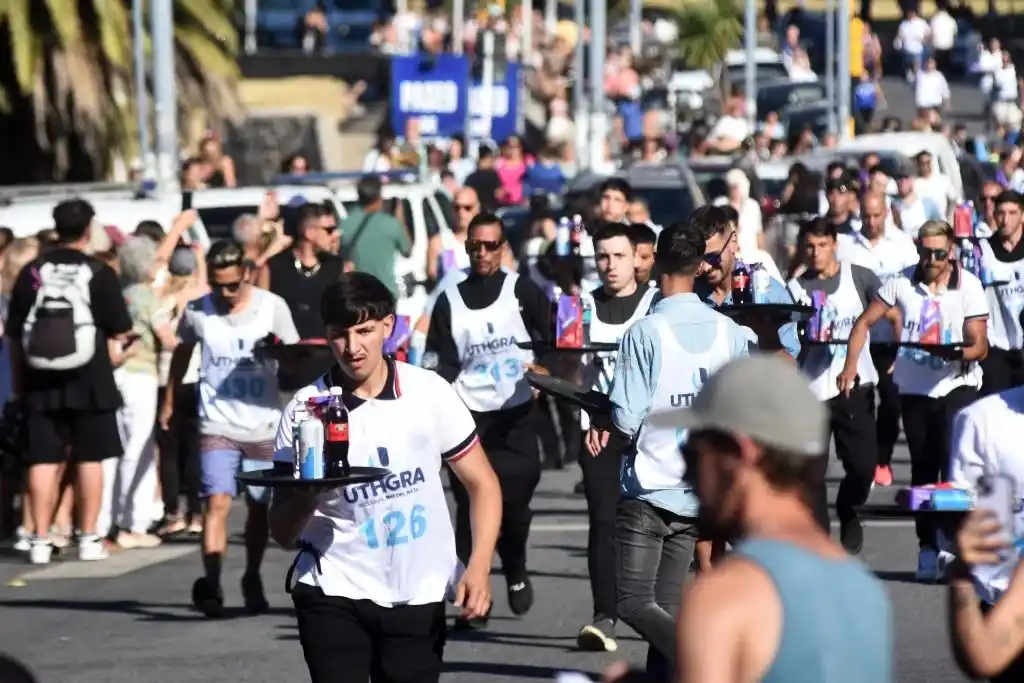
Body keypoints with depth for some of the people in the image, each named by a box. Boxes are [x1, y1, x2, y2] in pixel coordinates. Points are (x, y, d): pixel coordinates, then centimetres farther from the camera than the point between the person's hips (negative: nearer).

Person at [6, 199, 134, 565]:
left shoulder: (31, 271, 1)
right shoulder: (99, 273, -6)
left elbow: (14, 334, 4)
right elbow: (120, 332, -4)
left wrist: (17, 380, 14)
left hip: (40, 382, 2)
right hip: (89, 381, -2)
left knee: (43, 460, 3)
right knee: (89, 459, 6)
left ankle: (41, 541, 1)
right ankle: (88, 539, 6)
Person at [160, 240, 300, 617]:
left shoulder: (272, 307, -4)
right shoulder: (197, 312, -1)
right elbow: (181, 353, 18)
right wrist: (169, 401, 25)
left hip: (263, 426, 1)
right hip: (217, 426, -1)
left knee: (259, 507, 12)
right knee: (217, 501, -16)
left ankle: (252, 578, 30)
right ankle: (211, 582, -24)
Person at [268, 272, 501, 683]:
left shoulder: (429, 392, -3)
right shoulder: (306, 409, -5)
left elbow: (482, 483, 4)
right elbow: (282, 533, -2)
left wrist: (479, 567, -10)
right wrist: (305, 497, -25)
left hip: (419, 598, 1)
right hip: (334, 592, -1)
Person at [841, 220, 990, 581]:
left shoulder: (968, 286, -7)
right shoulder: (902, 283, -2)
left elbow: (980, 345, -10)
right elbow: (864, 323, 4)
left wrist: (959, 354, -31)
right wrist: (850, 366, -4)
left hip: (955, 385, -3)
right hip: (914, 388, 3)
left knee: (952, 462, -18)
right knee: (922, 469, 8)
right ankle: (927, 549, 17)